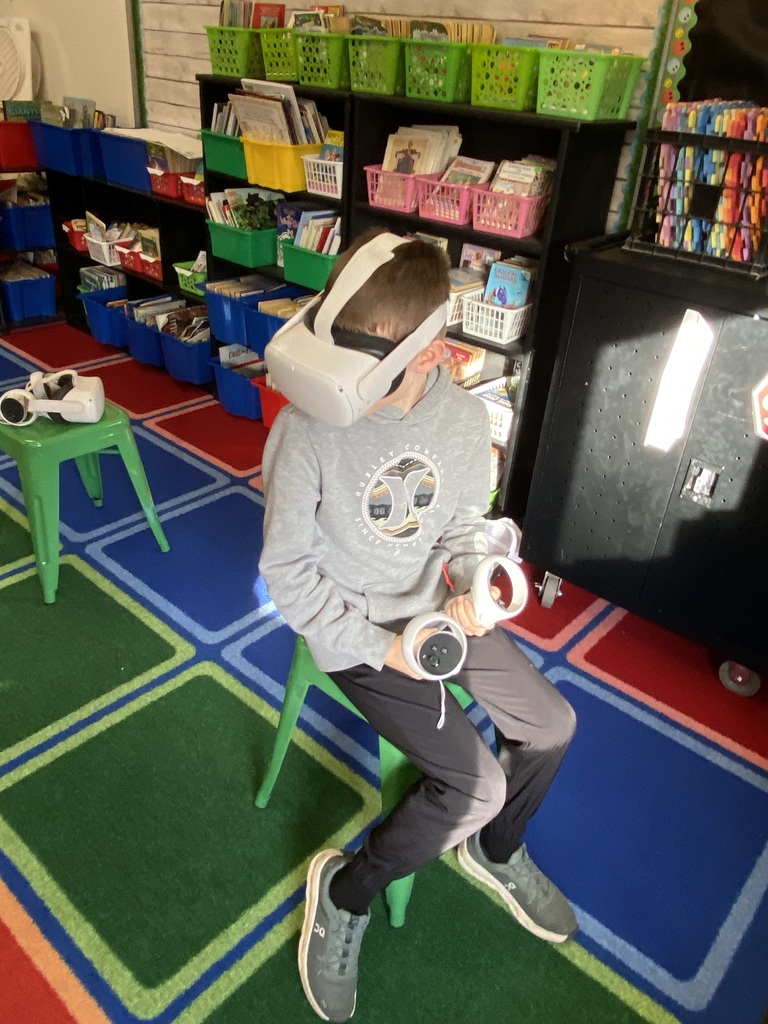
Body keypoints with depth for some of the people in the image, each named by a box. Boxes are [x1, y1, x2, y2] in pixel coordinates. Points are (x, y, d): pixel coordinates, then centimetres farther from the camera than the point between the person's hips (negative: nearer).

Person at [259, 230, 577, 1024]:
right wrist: (378, 650, -20)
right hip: (354, 627, -5)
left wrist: (472, 588, -16)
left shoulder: (464, 419, -12)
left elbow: (465, 526, 4)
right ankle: (345, 892, 13)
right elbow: (287, 570, -17)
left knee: (550, 726, 8)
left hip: (433, 605, 6)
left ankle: (494, 850, 38)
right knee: (475, 785, -14)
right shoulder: (306, 430, -27)